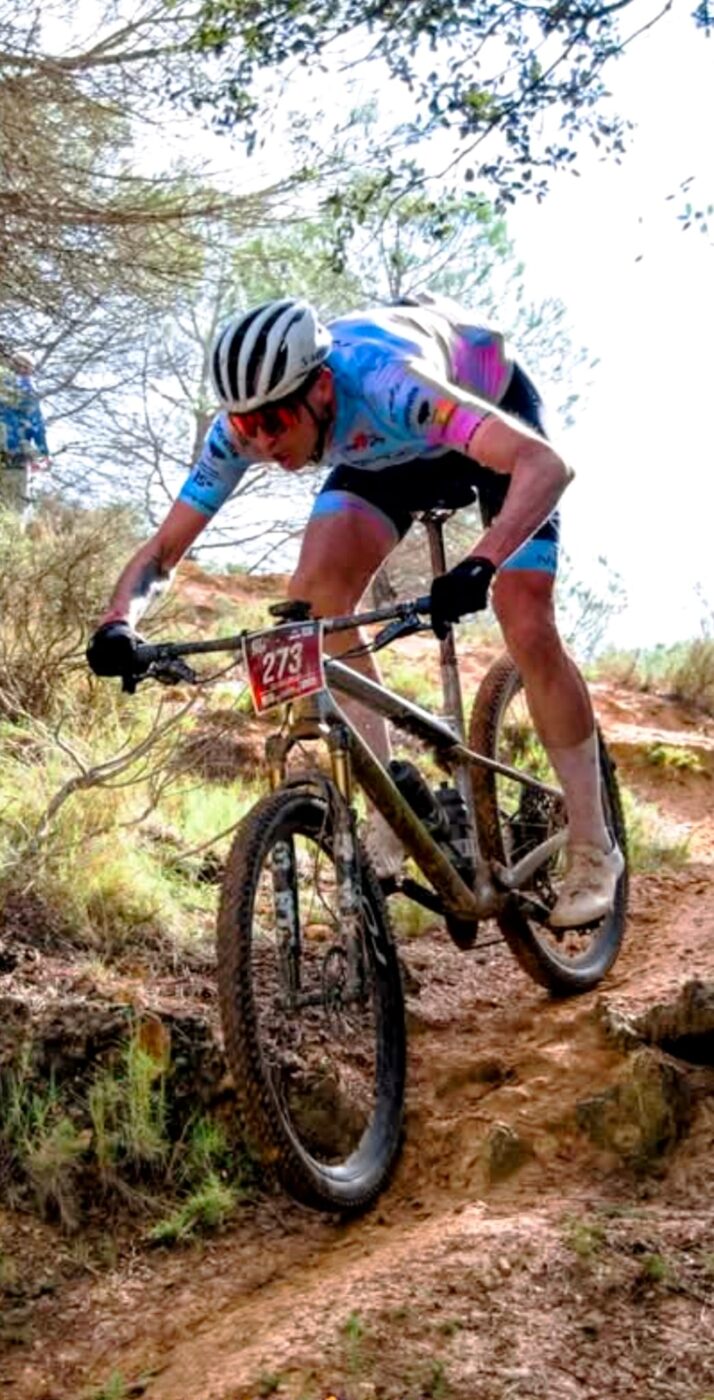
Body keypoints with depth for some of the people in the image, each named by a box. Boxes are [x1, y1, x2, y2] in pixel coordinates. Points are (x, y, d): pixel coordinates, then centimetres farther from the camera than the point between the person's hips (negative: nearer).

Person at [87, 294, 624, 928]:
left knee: (528, 628, -18)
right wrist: (120, 623, -38)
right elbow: (164, 549, -18)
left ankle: (594, 852, 0)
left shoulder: (383, 379, -44)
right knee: (316, 588, -20)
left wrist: (481, 565, -68)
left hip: (493, 410, -5)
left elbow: (545, 464, -53)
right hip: (391, 451, 5)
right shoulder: (242, 427, -27)